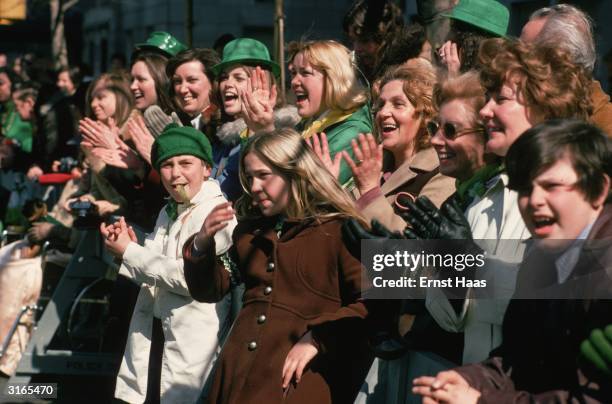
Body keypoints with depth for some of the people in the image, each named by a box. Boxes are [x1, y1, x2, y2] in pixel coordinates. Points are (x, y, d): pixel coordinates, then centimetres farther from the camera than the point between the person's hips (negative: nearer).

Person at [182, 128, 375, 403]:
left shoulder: (339, 230, -3)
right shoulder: (249, 229, 17)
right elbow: (209, 290, 16)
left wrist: (318, 338, -18)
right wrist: (202, 245, -1)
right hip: (238, 375, 5)